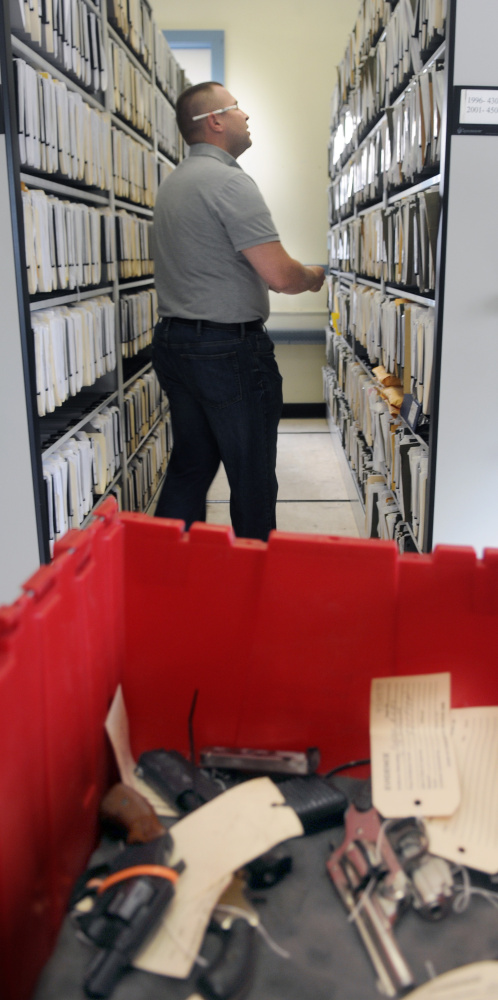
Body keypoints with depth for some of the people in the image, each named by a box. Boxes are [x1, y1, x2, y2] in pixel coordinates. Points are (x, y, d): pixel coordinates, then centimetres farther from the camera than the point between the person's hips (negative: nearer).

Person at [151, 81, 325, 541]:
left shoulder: (172, 183, 16)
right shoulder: (229, 180, -14)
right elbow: (279, 275, -21)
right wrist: (314, 277, 1)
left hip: (173, 341, 9)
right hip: (230, 348, -9)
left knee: (189, 469, 16)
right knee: (253, 479, 3)